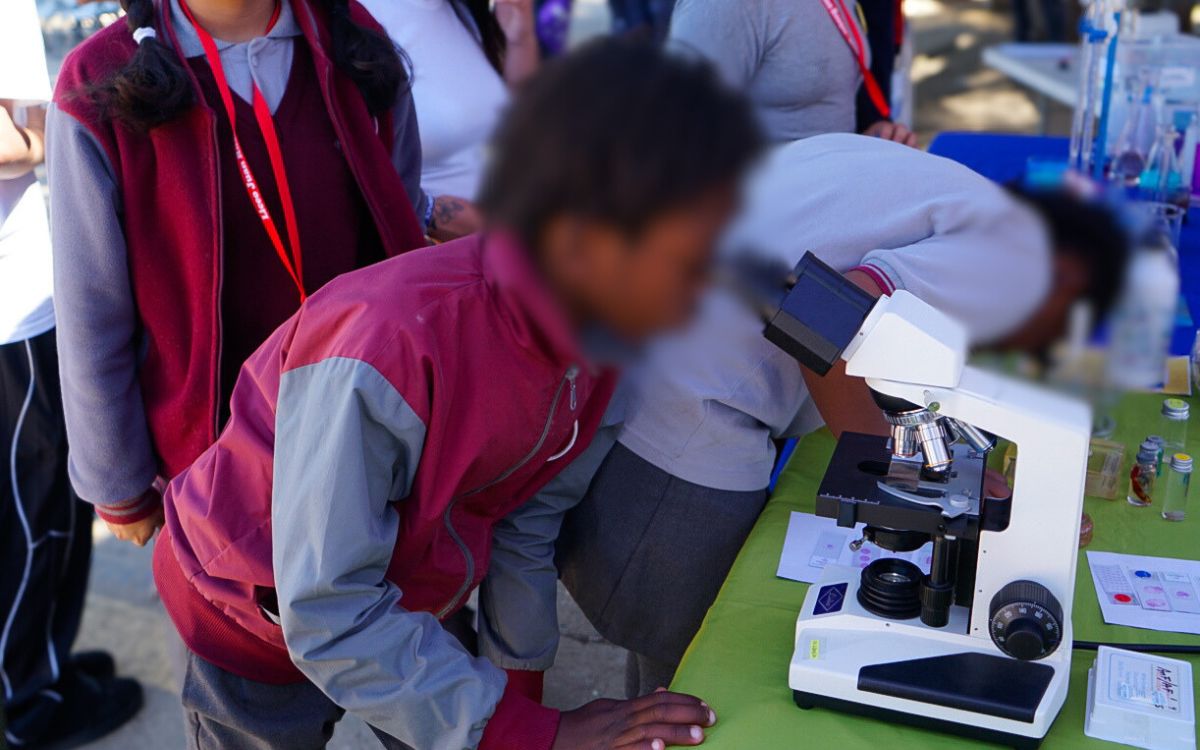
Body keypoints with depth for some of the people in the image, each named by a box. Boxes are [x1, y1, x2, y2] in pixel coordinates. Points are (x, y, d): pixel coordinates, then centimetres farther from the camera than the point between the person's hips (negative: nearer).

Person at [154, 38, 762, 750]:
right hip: (260, 611, -4)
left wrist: (524, 677, 4)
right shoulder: (385, 352, -40)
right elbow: (328, 616, -33)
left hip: (399, 594, 5)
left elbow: (529, 514, -5)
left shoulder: (594, 329, -18)